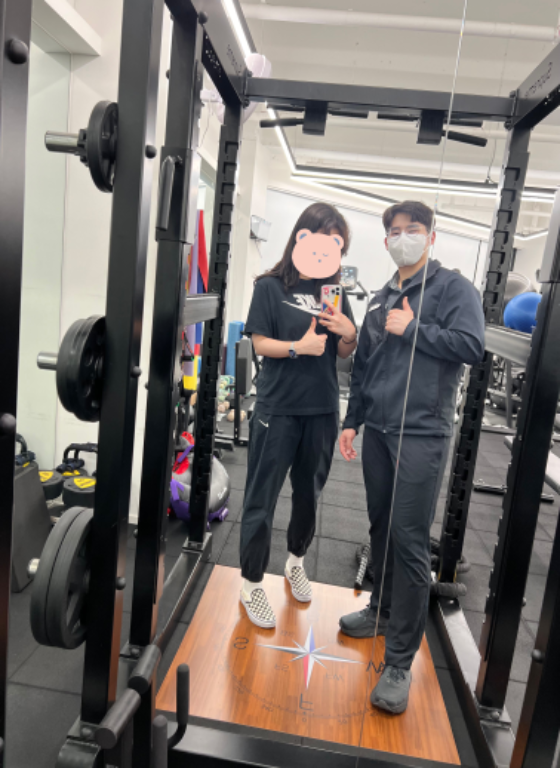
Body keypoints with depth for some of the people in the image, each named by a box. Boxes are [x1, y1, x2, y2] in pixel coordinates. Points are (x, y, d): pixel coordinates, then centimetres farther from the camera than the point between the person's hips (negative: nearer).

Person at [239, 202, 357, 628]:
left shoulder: (334, 292, 10)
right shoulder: (271, 286, -2)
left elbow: (345, 352, 11)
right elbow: (260, 342, -7)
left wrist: (348, 332, -10)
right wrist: (299, 346, -22)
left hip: (322, 409, 5)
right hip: (278, 408, -4)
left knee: (309, 493, 18)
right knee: (262, 498, 3)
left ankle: (296, 562, 40)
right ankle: (253, 585, 19)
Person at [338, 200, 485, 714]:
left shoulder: (453, 288, -1)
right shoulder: (381, 300, 17)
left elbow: (472, 347, -15)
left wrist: (411, 329, -11)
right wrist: (352, 421, 16)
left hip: (422, 435, -6)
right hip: (378, 431, 6)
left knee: (410, 541, -5)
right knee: (381, 527, 15)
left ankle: (400, 662, 5)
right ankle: (382, 611, 36)